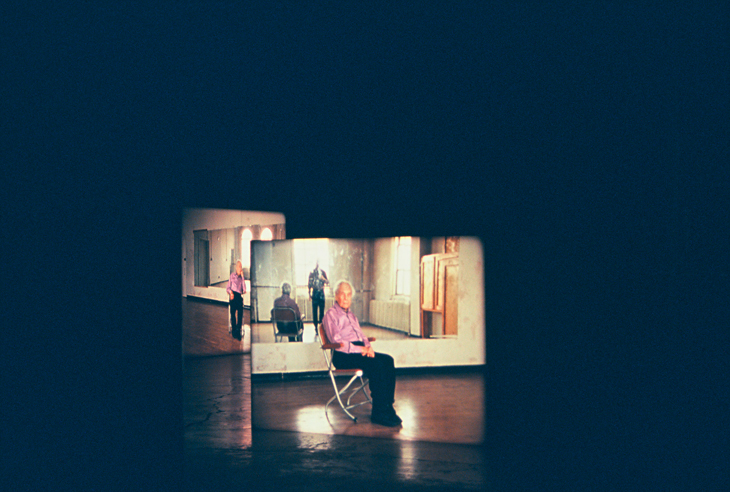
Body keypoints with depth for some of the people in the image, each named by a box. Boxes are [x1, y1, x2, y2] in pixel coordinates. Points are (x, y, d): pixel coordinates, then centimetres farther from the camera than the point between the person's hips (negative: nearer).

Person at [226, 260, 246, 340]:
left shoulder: (241, 277, 23)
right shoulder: (232, 275, 19)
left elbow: (244, 288, 9)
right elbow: (228, 288, 16)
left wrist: (242, 277, 9)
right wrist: (230, 292, -8)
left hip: (239, 296, 2)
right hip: (233, 295, -2)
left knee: (240, 313, -21)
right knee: (233, 313, -21)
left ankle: (238, 331, -20)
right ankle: (234, 330, -17)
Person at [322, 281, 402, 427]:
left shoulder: (351, 315, 28)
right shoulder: (331, 314, 1)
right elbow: (336, 341, -10)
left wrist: (368, 347, 0)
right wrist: (359, 349, -16)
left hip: (360, 351, 8)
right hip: (343, 356, -8)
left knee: (388, 361, -18)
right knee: (376, 364, -30)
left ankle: (388, 407, -22)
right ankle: (378, 413, -26)